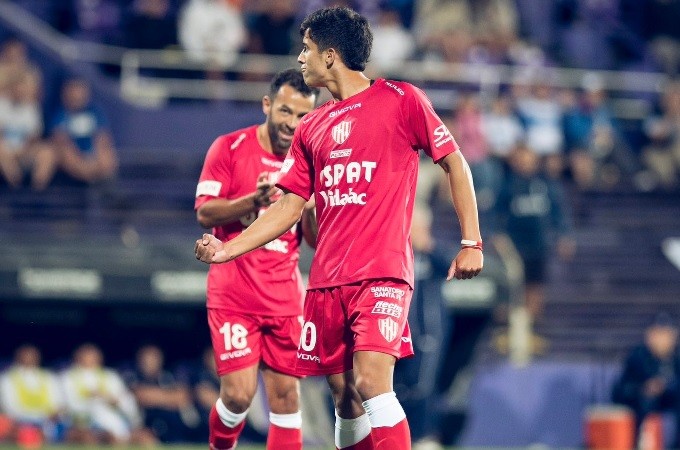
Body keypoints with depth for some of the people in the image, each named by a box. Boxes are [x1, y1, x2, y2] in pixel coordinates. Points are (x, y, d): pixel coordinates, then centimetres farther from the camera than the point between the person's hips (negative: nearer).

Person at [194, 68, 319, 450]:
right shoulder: (230, 148, -2)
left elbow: (316, 240, 8)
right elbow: (205, 212, -8)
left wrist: (309, 204, -13)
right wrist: (253, 200, -23)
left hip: (285, 298, 4)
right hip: (234, 293, -3)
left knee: (286, 395, 1)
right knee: (239, 393, -11)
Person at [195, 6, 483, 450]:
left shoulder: (401, 99, 0)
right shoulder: (312, 128, 16)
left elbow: (455, 163, 3)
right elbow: (290, 207, 18)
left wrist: (472, 242, -3)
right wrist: (229, 249, 8)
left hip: (383, 273, -6)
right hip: (326, 280, 6)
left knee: (371, 383, -22)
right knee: (344, 396, 6)